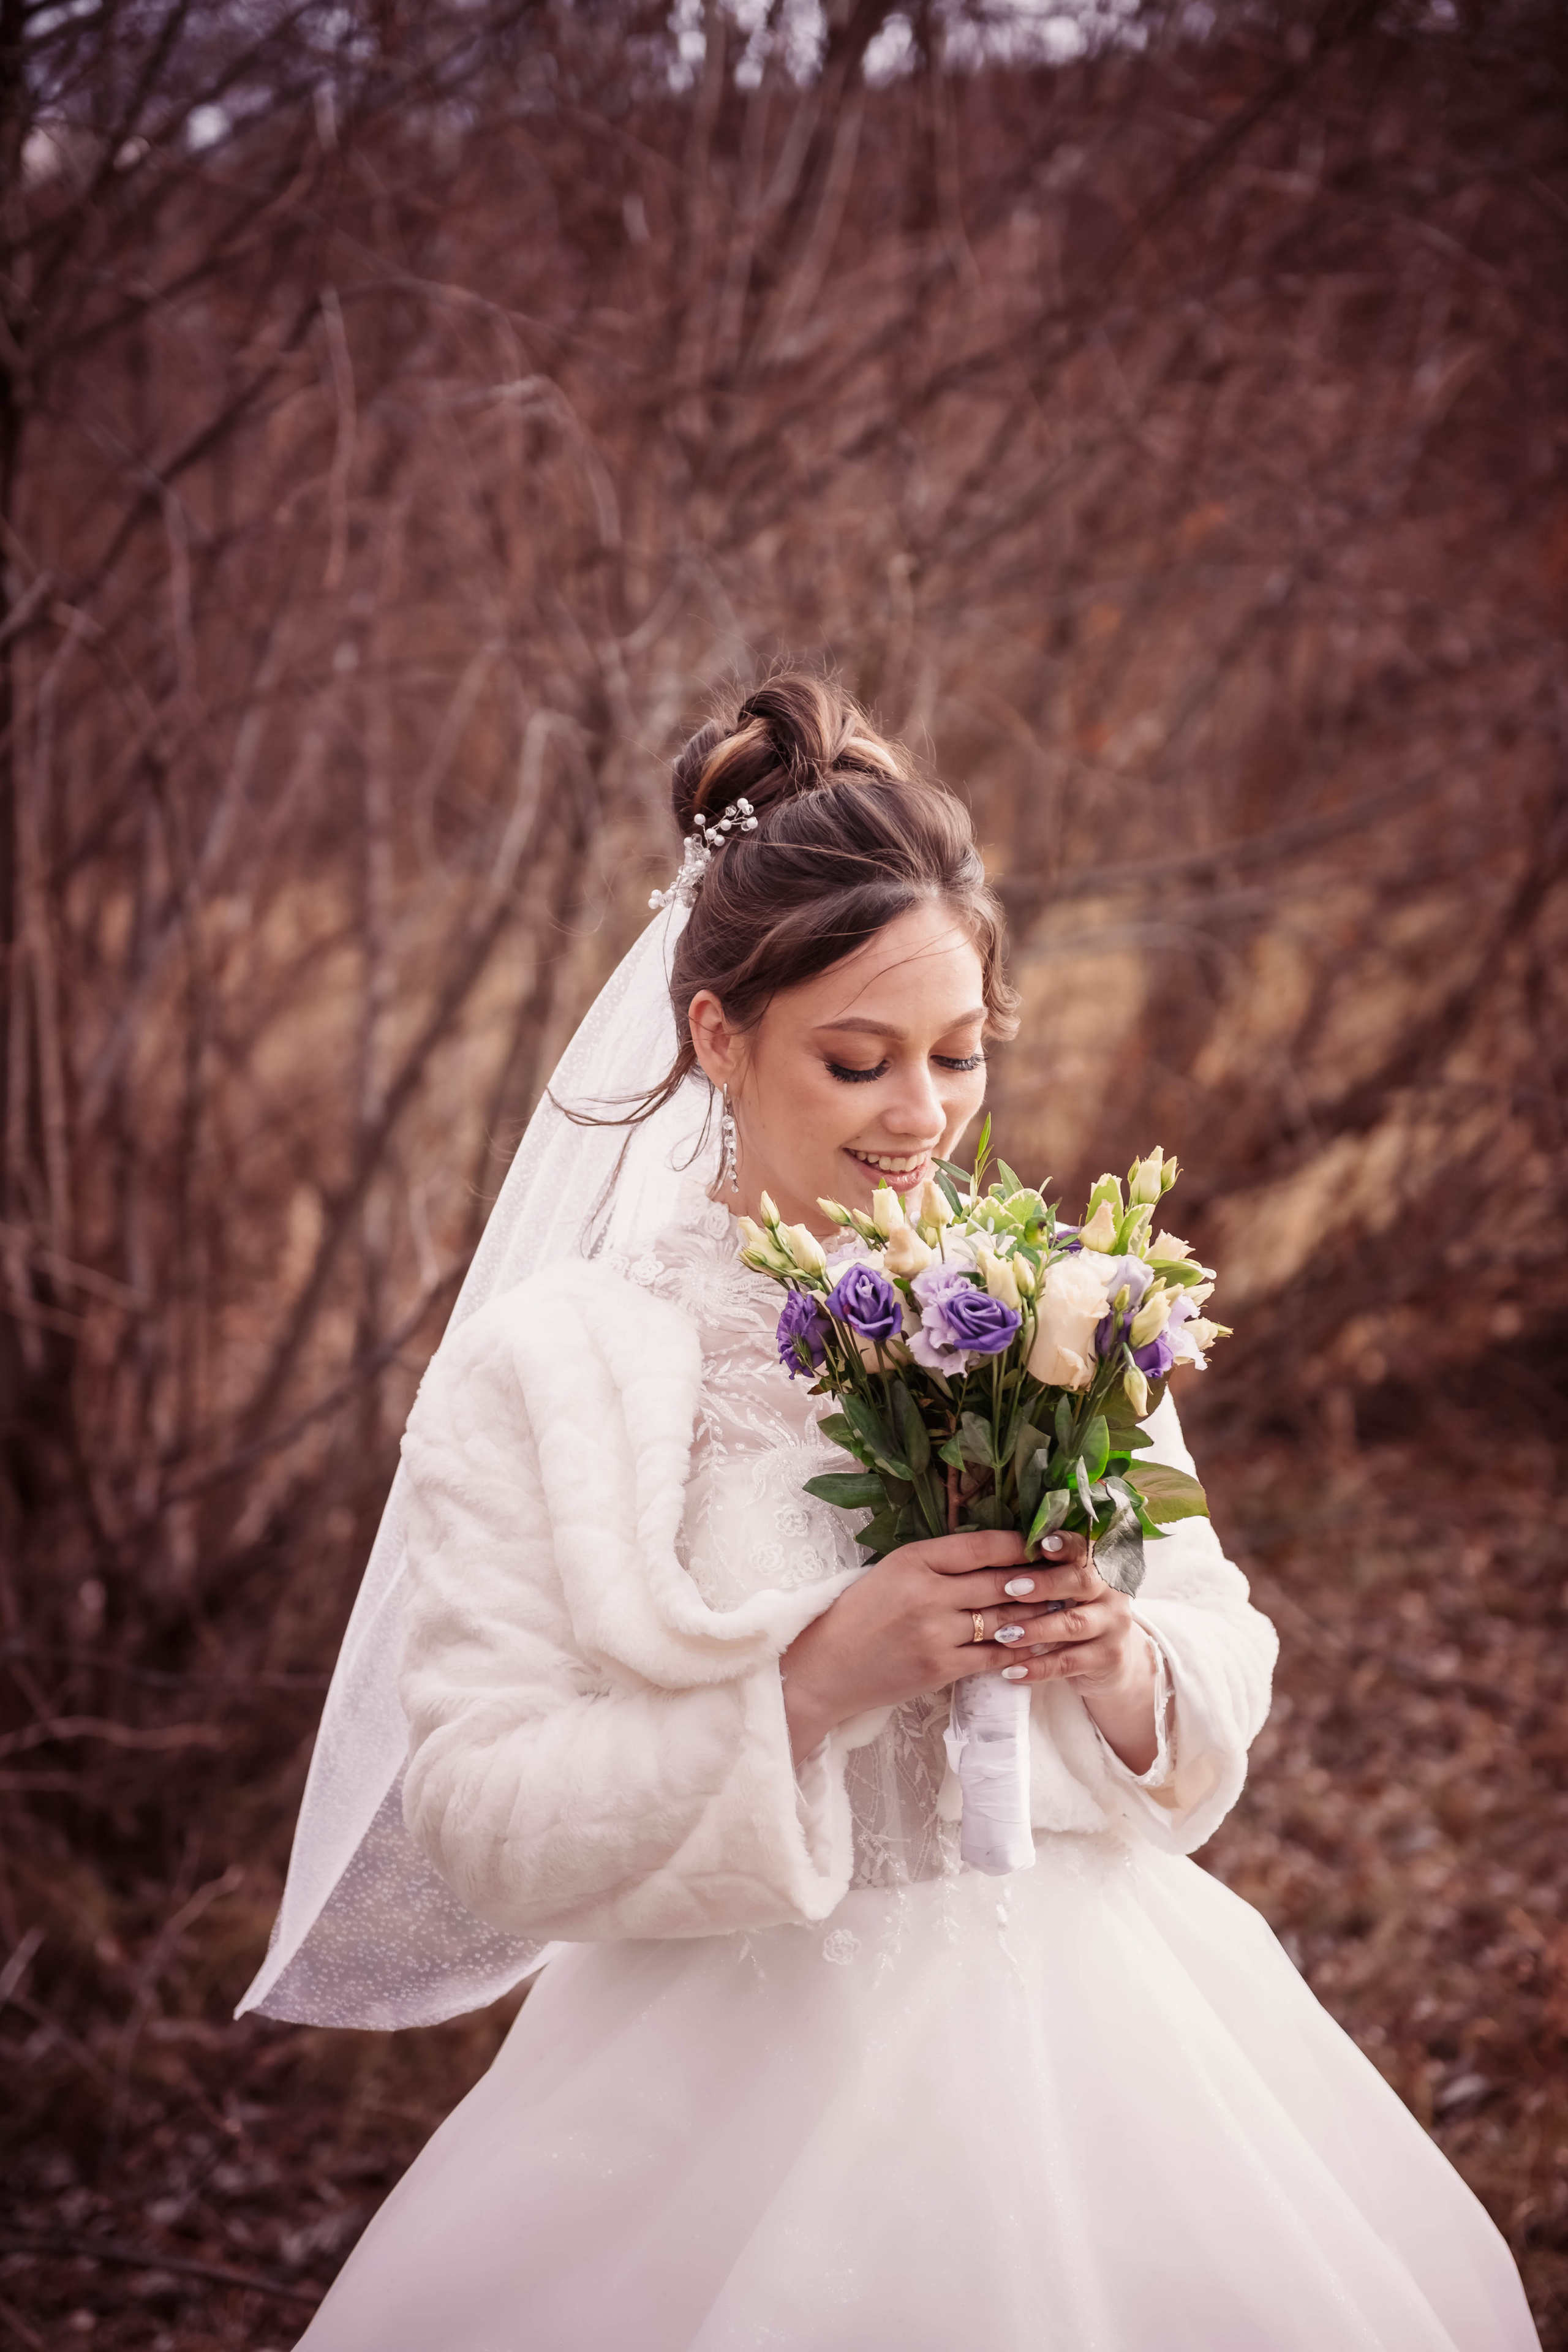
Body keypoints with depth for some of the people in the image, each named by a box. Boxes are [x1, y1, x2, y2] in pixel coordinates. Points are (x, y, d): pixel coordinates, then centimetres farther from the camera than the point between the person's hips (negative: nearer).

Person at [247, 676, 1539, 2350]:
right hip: (752, 2075, -3)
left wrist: (1117, 1669, -15)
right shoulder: (546, 1369, -10)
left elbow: (1226, 1670, 8)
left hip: (1080, 2032, 4)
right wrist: (815, 1682, -23)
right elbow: (479, 1818, -14)